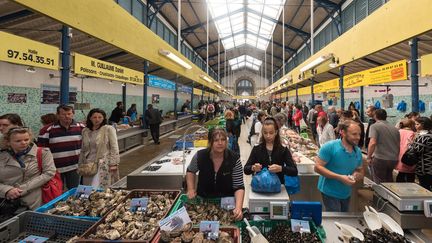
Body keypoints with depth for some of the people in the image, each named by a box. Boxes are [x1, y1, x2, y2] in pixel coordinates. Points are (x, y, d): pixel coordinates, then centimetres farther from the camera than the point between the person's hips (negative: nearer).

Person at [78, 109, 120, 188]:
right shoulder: (85, 131, 10)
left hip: (104, 164, -5)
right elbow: (83, 150, 18)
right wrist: (80, 165, 17)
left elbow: (114, 147, -9)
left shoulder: (109, 129, -6)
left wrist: (114, 163, -13)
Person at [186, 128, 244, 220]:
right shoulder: (200, 156, -14)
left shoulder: (234, 159, -18)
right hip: (203, 200, 0)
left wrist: (238, 207, -30)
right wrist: (191, 189, -5)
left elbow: (239, 187, -14)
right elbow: (190, 171, 8)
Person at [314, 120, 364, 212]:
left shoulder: (358, 151, 0)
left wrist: (358, 175, -11)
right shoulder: (330, 147, -21)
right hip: (330, 193, -7)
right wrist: (340, 177, -28)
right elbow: (317, 167, -23)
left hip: (346, 194, 7)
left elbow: (361, 171, 13)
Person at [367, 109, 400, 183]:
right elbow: (399, 145, 23)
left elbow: (372, 143, -20)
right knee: (389, 182, 19)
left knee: (379, 183, 2)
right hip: (393, 159, 7)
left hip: (380, 159, -6)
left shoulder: (375, 126, -6)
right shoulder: (395, 128, 14)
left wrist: (369, 157, -12)